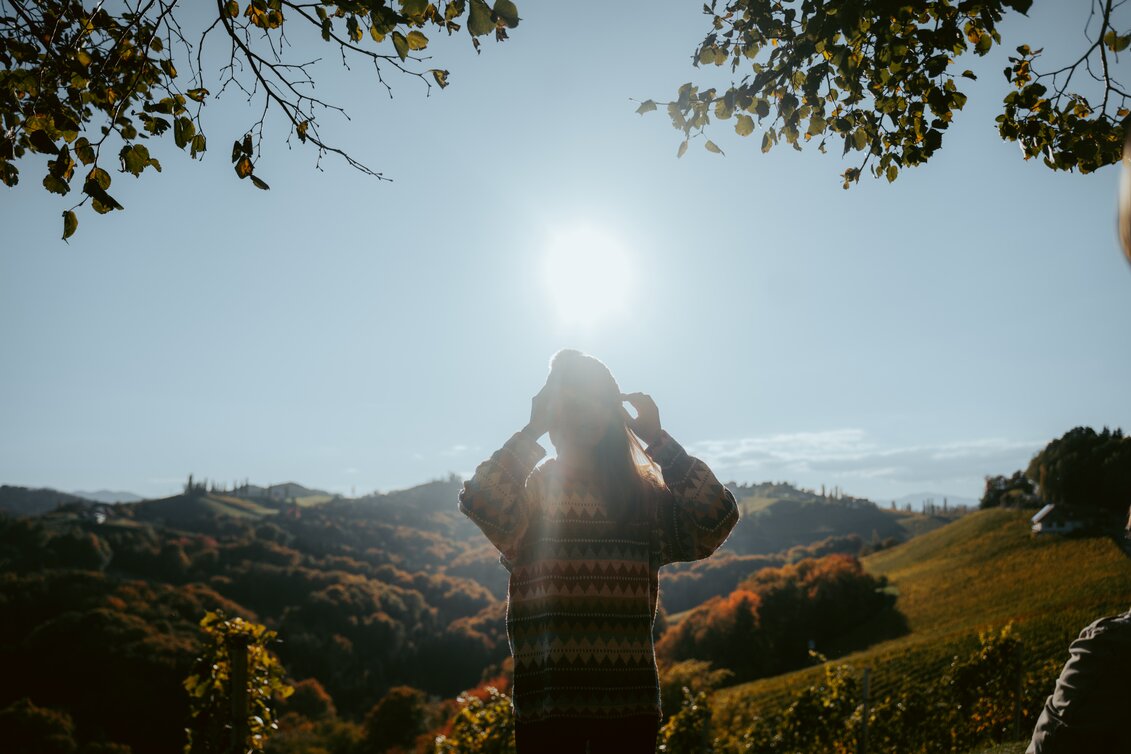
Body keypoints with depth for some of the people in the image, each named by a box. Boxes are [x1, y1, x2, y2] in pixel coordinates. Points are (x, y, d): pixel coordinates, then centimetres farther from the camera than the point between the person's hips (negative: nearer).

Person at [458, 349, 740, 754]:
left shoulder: (645, 494, 7)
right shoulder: (530, 489, 1)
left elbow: (717, 517, -10)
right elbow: (478, 501, -21)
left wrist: (657, 439, -5)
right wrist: (532, 430, -12)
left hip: (630, 699, 2)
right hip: (545, 701, -2)